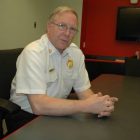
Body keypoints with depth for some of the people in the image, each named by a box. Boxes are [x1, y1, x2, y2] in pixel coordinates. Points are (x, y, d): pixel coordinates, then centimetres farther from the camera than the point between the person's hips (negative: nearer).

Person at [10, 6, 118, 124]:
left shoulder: (76, 52, -1)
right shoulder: (33, 53, -21)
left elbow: (83, 89, 2)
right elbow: (38, 105, -29)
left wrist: (99, 104, -19)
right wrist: (87, 106, -30)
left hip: (58, 113, 6)